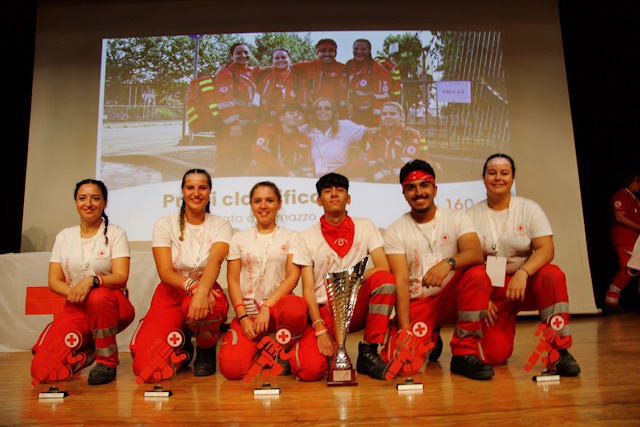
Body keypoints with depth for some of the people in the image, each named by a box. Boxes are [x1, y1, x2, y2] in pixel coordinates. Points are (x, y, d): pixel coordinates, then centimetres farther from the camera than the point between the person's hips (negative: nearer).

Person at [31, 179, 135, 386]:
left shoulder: (115, 233, 1)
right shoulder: (63, 237, 11)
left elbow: (121, 277, -11)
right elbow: (54, 281, 6)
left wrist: (92, 280, -32)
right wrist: (72, 293, -16)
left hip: (112, 306, -2)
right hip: (76, 309, 3)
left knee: (98, 297, -40)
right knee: (42, 370, -19)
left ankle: (107, 360, -16)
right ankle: (88, 351, 14)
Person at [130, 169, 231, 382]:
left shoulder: (220, 226, -1)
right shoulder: (165, 224, -1)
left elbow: (215, 261, -22)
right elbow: (165, 272, -12)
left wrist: (202, 291, -44)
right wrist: (192, 285, -34)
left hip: (206, 291, 0)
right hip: (170, 295, 1)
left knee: (203, 307, -40)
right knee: (146, 367, -20)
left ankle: (206, 349, -3)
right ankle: (181, 347, 17)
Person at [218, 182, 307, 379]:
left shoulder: (291, 237, 9)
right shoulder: (239, 238, 13)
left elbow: (293, 276, -3)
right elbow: (233, 280, 6)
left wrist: (267, 307, -16)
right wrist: (243, 317, -9)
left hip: (277, 306, -1)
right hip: (247, 312, 1)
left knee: (295, 310, -39)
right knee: (231, 368, -23)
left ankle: (284, 355, -5)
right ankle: (259, 348, 13)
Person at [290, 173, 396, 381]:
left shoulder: (364, 227, 4)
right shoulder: (308, 236, 1)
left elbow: (383, 268, -7)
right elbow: (308, 289, -4)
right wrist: (320, 330, -16)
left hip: (356, 307, 1)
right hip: (323, 311, -1)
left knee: (385, 279, -28)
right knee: (309, 370, -27)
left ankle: (368, 352, -13)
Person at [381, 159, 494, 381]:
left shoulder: (456, 218, 1)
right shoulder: (395, 231, -2)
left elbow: (476, 254, -18)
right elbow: (401, 281, -10)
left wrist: (448, 263, -39)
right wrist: (404, 328, -20)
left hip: (450, 297, 1)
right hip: (416, 304, 0)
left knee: (477, 274, -30)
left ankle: (464, 353, -16)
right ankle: (428, 339, 14)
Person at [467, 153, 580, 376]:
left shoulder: (529, 208, -1)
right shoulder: (473, 215, 0)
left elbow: (546, 249, -13)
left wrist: (523, 273, -31)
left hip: (526, 283, 1)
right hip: (492, 289, 0)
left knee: (552, 275, -33)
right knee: (494, 355, -16)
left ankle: (560, 349, -18)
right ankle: (502, 330, 21)